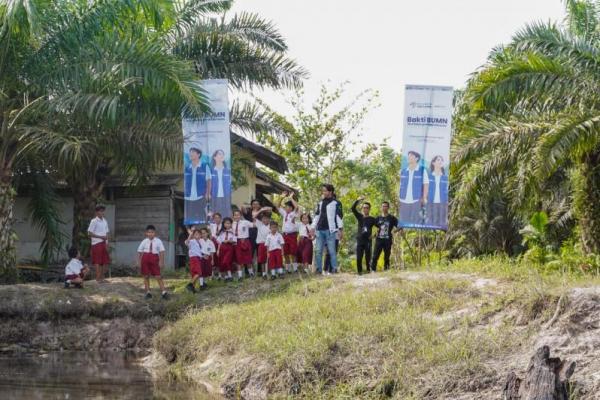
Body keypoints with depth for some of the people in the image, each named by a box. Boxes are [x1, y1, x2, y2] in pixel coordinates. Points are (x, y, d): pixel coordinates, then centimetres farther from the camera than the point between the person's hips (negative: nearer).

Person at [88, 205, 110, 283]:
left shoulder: (105, 221, 14)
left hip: (104, 243, 6)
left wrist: (107, 243, 2)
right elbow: (89, 233, -9)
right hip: (96, 243, -6)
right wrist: (101, 237, -15)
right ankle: (98, 278, -2)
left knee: (105, 261, 4)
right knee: (97, 262, -5)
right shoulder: (94, 221, -6)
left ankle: (102, 277, 14)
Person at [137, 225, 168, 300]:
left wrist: (161, 261, -9)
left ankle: (163, 292, -2)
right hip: (145, 259, 2)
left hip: (154, 258, -2)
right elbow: (139, 252, 6)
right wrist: (139, 262, 2)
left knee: (158, 276, -4)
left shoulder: (158, 241, -2)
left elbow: (162, 251, -3)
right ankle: (148, 292, 18)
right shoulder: (144, 242, 2)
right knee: (146, 276, 8)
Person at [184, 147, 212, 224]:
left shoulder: (205, 167, 1)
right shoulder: (187, 168, 9)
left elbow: (208, 182, 3)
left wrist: (207, 194, -5)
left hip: (200, 197, -3)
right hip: (188, 198, 3)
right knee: (189, 220, 4)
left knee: (201, 218, -5)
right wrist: (183, 194, 5)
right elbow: (184, 182, 13)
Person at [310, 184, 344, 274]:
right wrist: (313, 227, 13)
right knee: (319, 251, 3)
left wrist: (341, 229, -9)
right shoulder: (320, 203, 17)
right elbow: (317, 215, 20)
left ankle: (334, 268, -3)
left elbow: (339, 216, -3)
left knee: (332, 251, -6)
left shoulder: (336, 203, 1)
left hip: (330, 230, -5)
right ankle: (319, 269, 7)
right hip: (320, 230, 5)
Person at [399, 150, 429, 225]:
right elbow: (401, 186, 16)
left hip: (416, 202, -4)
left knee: (416, 222, -7)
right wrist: (399, 199, 10)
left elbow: (426, 185, 0)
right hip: (404, 202, 4)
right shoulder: (403, 171, 12)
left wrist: (424, 199, -8)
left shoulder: (422, 171, 1)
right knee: (404, 222, 3)